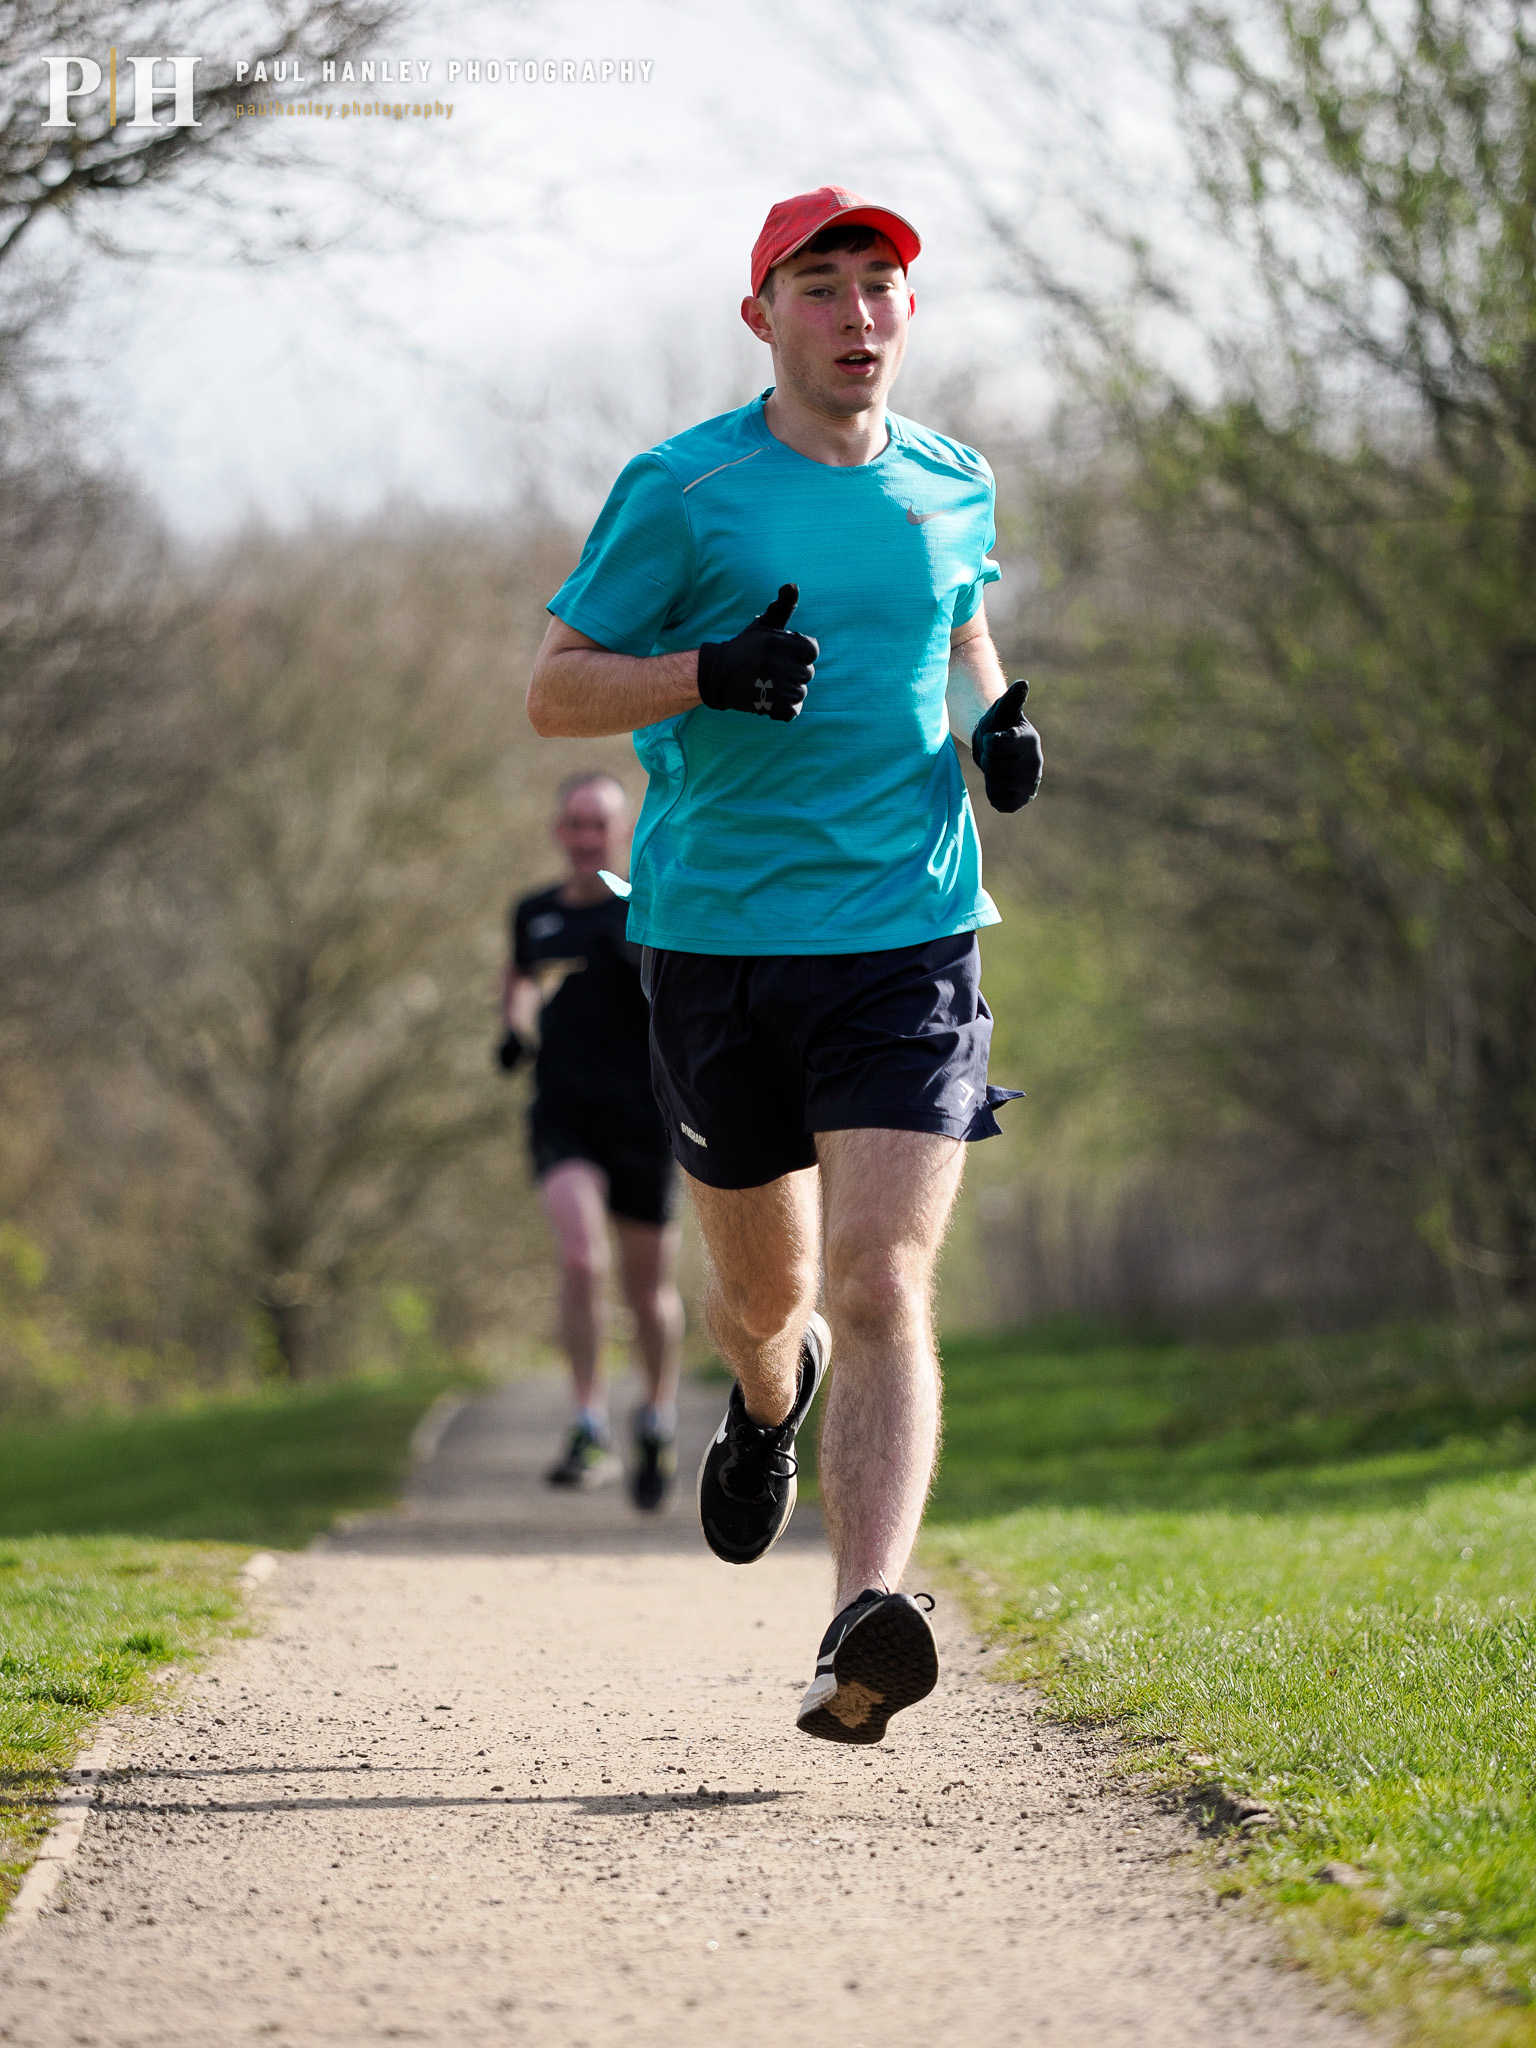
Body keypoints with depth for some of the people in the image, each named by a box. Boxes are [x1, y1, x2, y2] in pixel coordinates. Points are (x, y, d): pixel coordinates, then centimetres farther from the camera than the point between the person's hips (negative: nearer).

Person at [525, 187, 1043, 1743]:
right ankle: (768, 1394, 52)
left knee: (884, 1290, -15)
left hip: (908, 930, 1)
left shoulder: (955, 490, 9)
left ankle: (865, 1629, -24)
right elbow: (552, 691, -3)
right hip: (716, 931, -1)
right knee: (764, 1289, 14)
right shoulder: (682, 492, -4)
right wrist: (707, 674, -20)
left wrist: (994, 723, 7)